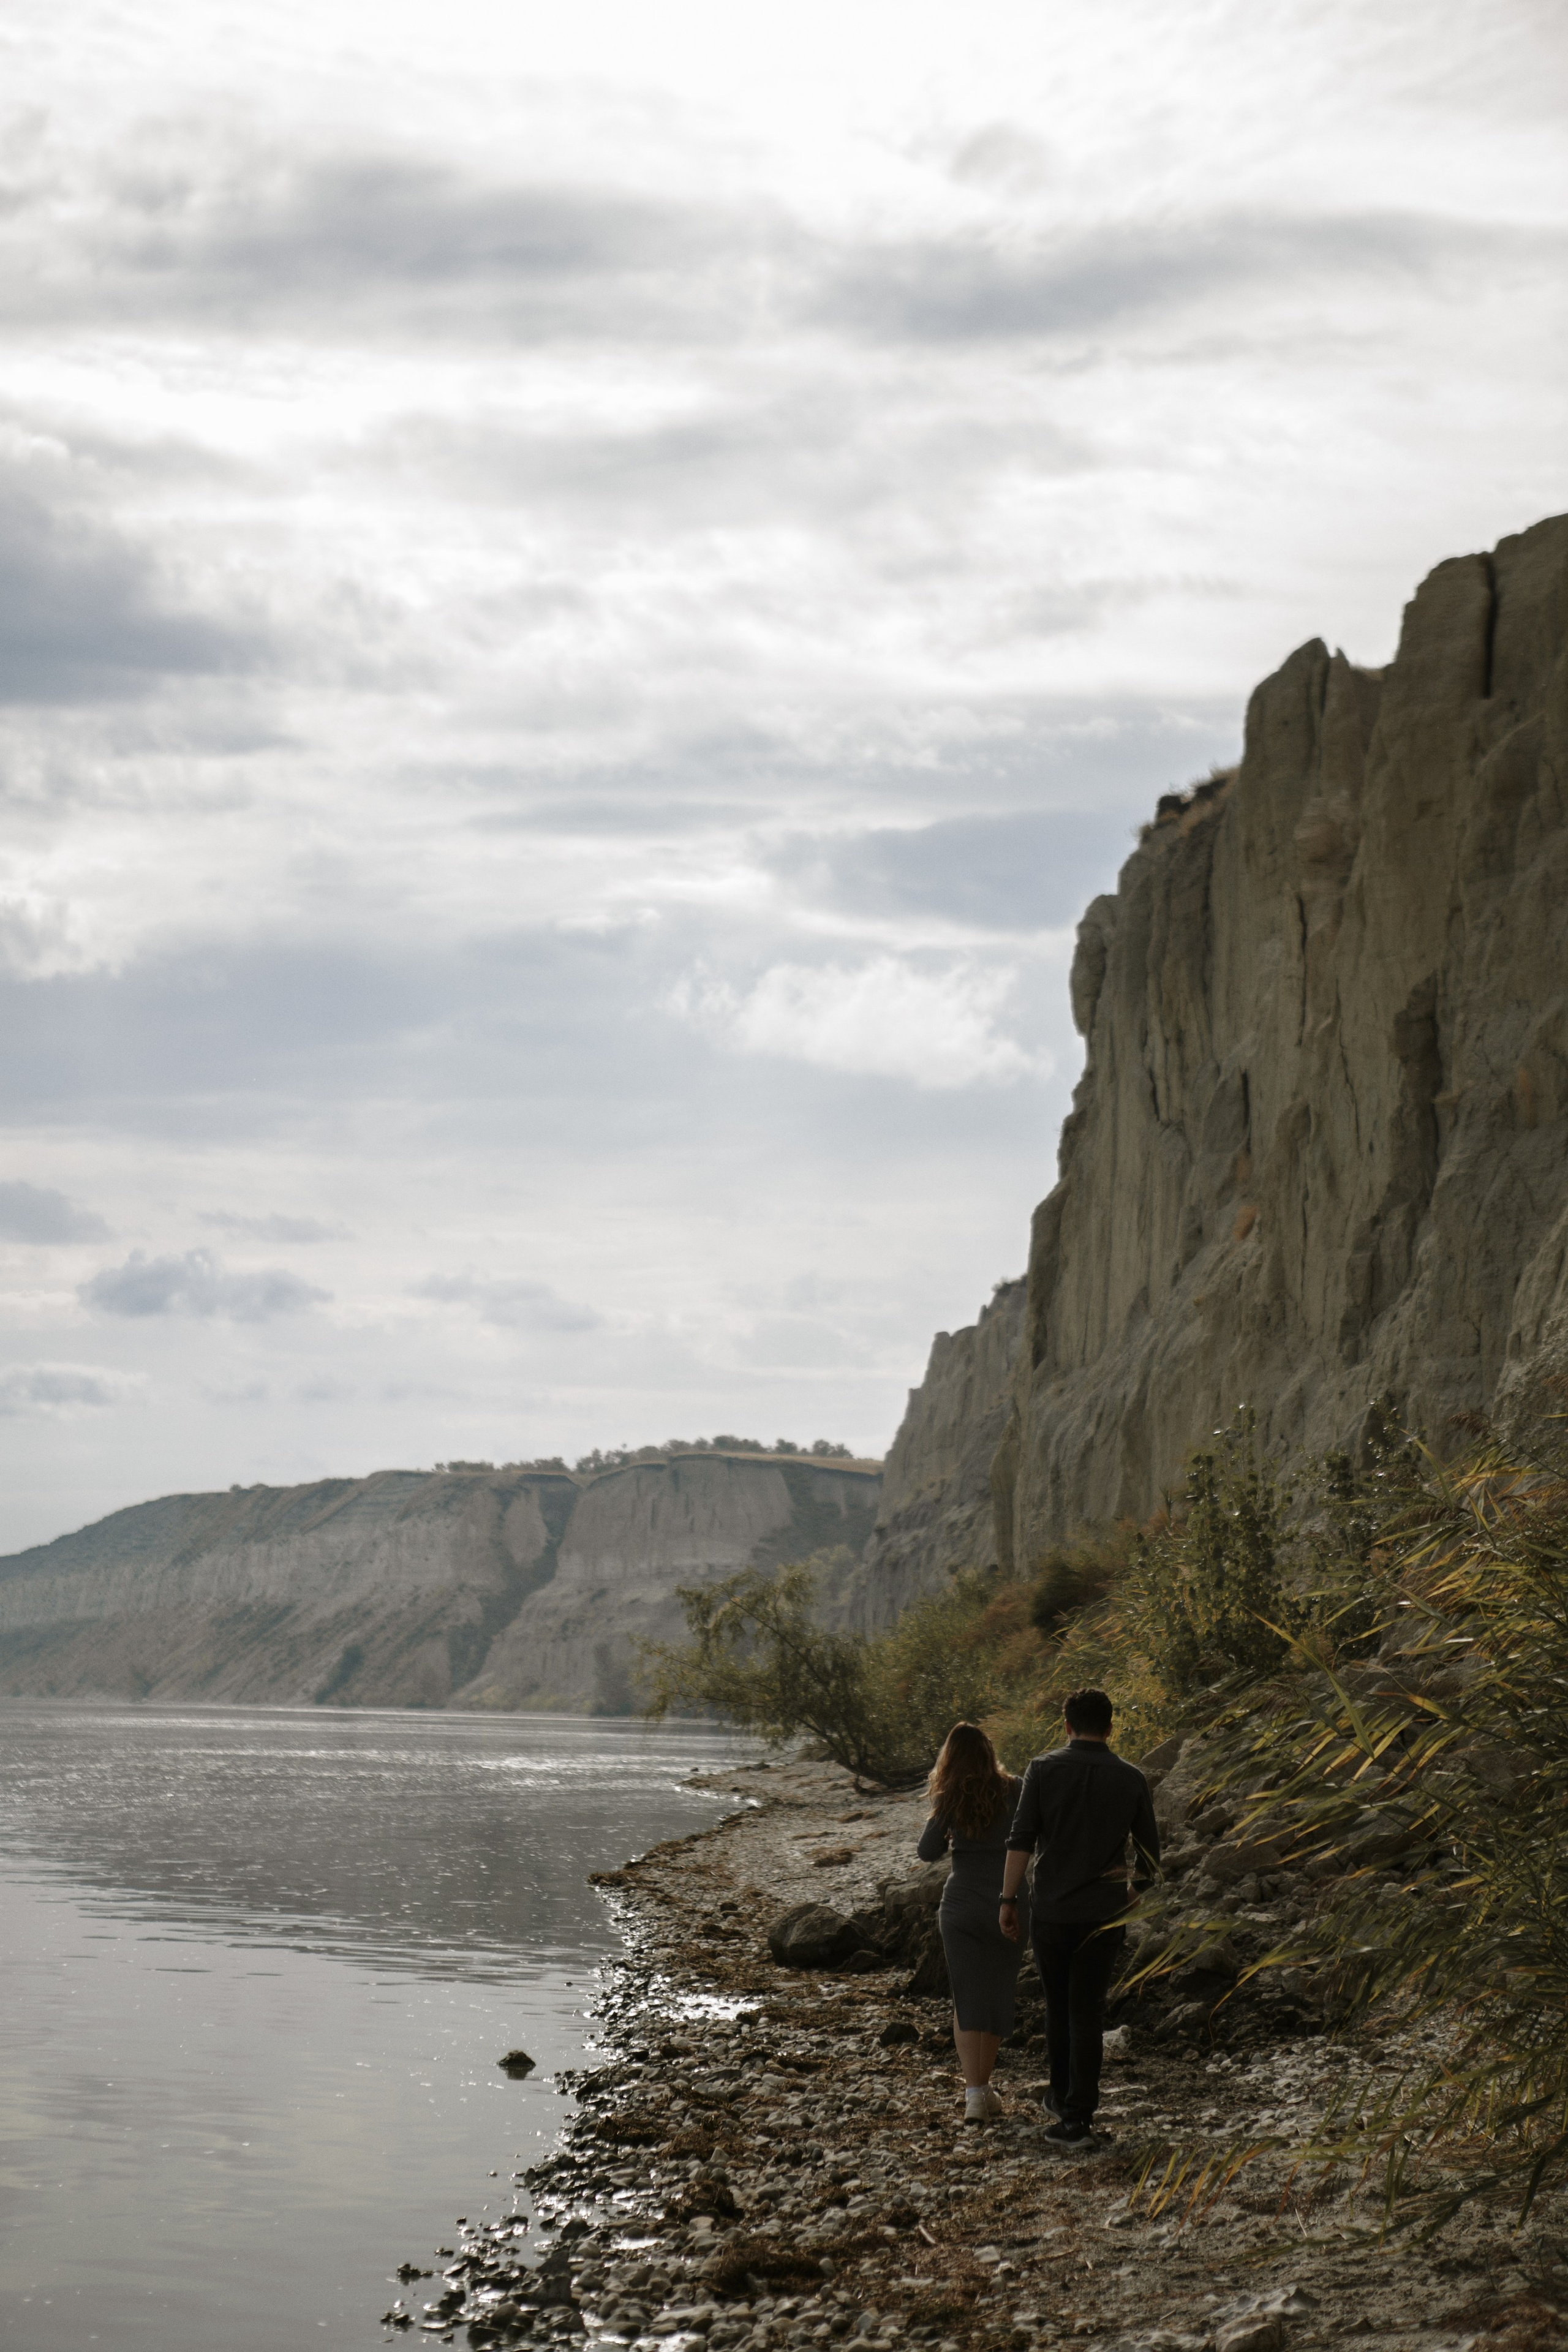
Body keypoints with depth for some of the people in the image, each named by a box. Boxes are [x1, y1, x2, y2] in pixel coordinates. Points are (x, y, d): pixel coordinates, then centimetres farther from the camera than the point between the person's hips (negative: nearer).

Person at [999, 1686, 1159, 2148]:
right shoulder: (1131, 1779, -1)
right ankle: (1076, 2116, -3)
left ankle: (1064, 2098, 31)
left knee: (1059, 2005, 18)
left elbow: (1021, 1841, -9)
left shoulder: (1044, 1769, -5)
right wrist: (1133, 1893, 24)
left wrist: (1009, 1900, -1)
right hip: (1105, 1915, 0)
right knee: (1087, 2011, 3)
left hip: (1052, 1911, 0)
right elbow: (1150, 1854, 6)